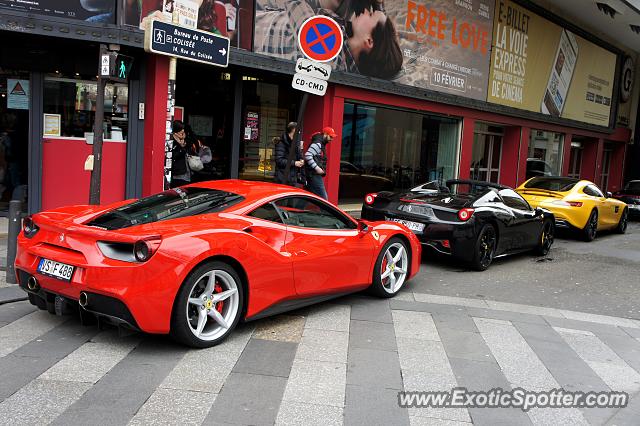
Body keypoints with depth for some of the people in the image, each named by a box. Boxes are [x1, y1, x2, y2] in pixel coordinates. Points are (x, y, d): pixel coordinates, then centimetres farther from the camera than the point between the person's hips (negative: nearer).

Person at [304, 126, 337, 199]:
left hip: (315, 175, 10)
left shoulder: (321, 144, 18)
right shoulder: (317, 144, -13)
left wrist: (322, 169, 13)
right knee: (323, 199, -12)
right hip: (314, 175, -10)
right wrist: (316, 168, -23)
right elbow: (307, 156, -25)